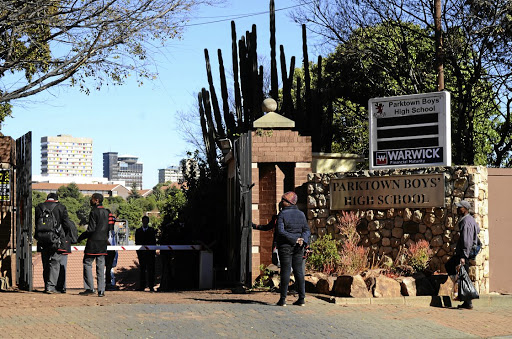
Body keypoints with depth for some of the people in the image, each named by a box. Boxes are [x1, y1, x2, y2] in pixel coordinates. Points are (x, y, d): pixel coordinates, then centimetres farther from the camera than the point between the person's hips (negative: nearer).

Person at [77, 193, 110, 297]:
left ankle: (89, 288, 0)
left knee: (87, 263, 3)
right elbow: (109, 228, 14)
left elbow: (91, 229, -15)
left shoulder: (94, 212, -11)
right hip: (103, 242, 7)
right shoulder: (107, 212, 11)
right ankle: (101, 290, 3)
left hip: (93, 242, -7)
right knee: (101, 266, 7)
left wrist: (80, 238, -5)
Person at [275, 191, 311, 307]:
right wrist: (303, 240, -10)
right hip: (298, 248, 4)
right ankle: (302, 298, 6)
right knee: (299, 271, 7)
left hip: (285, 246, -4)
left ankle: (283, 299, -1)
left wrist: (294, 239, -14)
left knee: (285, 271, -3)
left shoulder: (282, 214, -9)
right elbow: (307, 231, 5)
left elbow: (281, 231, -17)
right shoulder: (301, 214, 7)